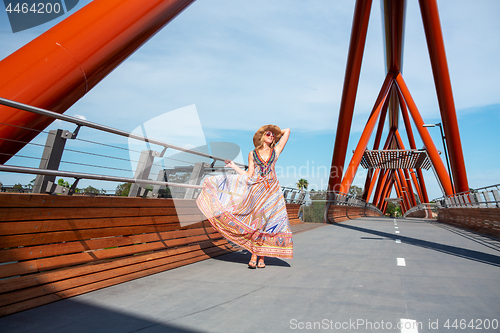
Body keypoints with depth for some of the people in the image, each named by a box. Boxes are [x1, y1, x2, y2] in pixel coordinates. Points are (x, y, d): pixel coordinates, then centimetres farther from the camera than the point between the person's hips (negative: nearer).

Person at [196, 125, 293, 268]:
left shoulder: (276, 151, 11)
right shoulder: (252, 154, 11)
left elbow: (287, 131, 12)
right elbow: (249, 175, 6)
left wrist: (276, 133, 24)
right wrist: (233, 166, 5)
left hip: (272, 191, 0)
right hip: (256, 190, 0)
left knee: (267, 223, -1)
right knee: (256, 221, -4)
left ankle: (262, 257, 7)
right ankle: (254, 256, 3)